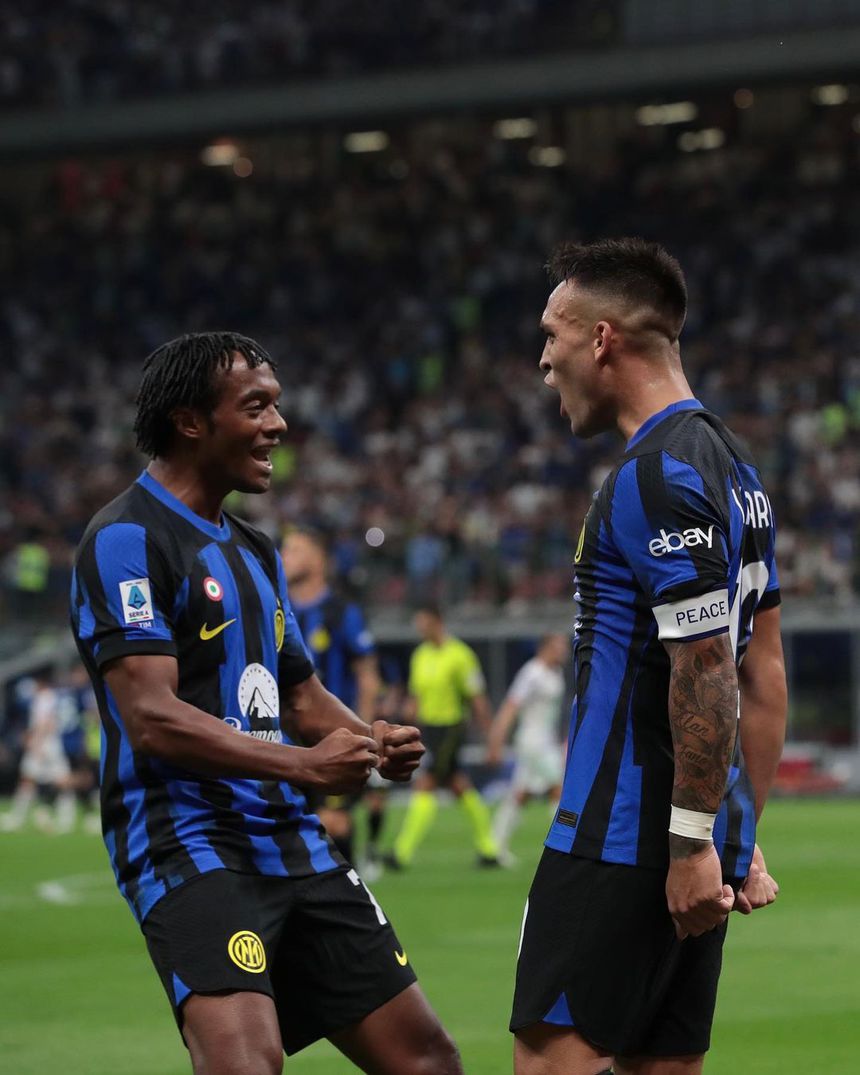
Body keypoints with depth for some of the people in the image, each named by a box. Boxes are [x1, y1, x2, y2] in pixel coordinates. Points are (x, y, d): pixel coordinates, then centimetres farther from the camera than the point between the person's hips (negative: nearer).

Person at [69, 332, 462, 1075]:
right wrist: (301, 764, -24)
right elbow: (152, 719, -18)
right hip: (188, 840, -9)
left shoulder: (255, 552, 21)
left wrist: (373, 742, 4)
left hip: (291, 843, 9)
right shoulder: (127, 539, -8)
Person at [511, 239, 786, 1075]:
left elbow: (706, 669, -20)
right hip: (706, 837, 10)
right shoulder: (732, 466, 16)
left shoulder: (659, 477, -14)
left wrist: (692, 843, -20)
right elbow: (763, 670, 18)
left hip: (624, 840, -10)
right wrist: (744, 837, 19)